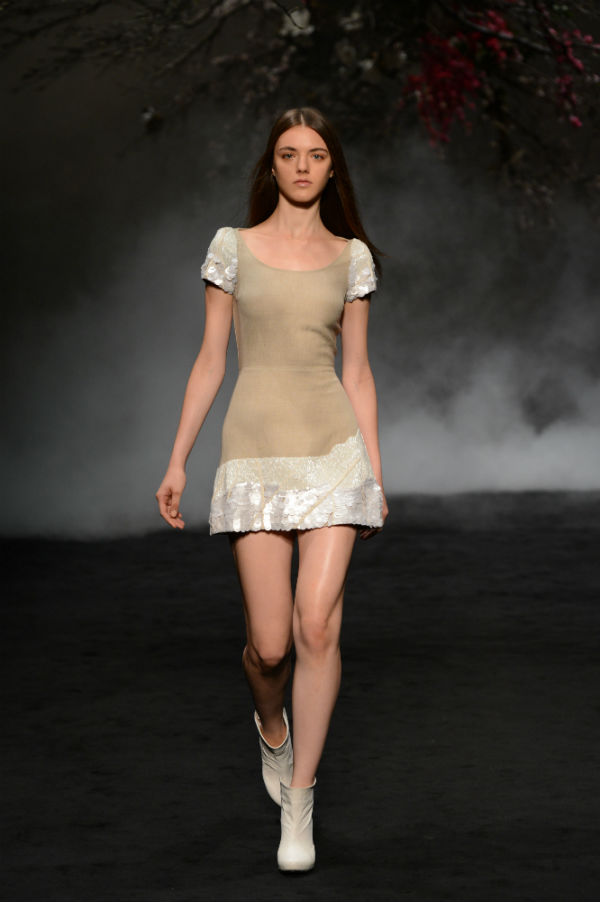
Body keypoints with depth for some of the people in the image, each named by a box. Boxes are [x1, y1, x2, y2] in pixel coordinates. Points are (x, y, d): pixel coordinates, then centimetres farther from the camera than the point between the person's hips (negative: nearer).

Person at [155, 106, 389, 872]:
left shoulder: (352, 256, 9)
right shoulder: (233, 247, 6)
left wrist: (377, 475, 10)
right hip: (255, 450, -1)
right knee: (270, 643, -4)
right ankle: (271, 726, 32)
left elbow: (357, 370, 12)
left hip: (333, 448, 1)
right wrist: (177, 461, 5)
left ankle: (298, 799, 0)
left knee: (318, 627, -12)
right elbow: (210, 361, 8)